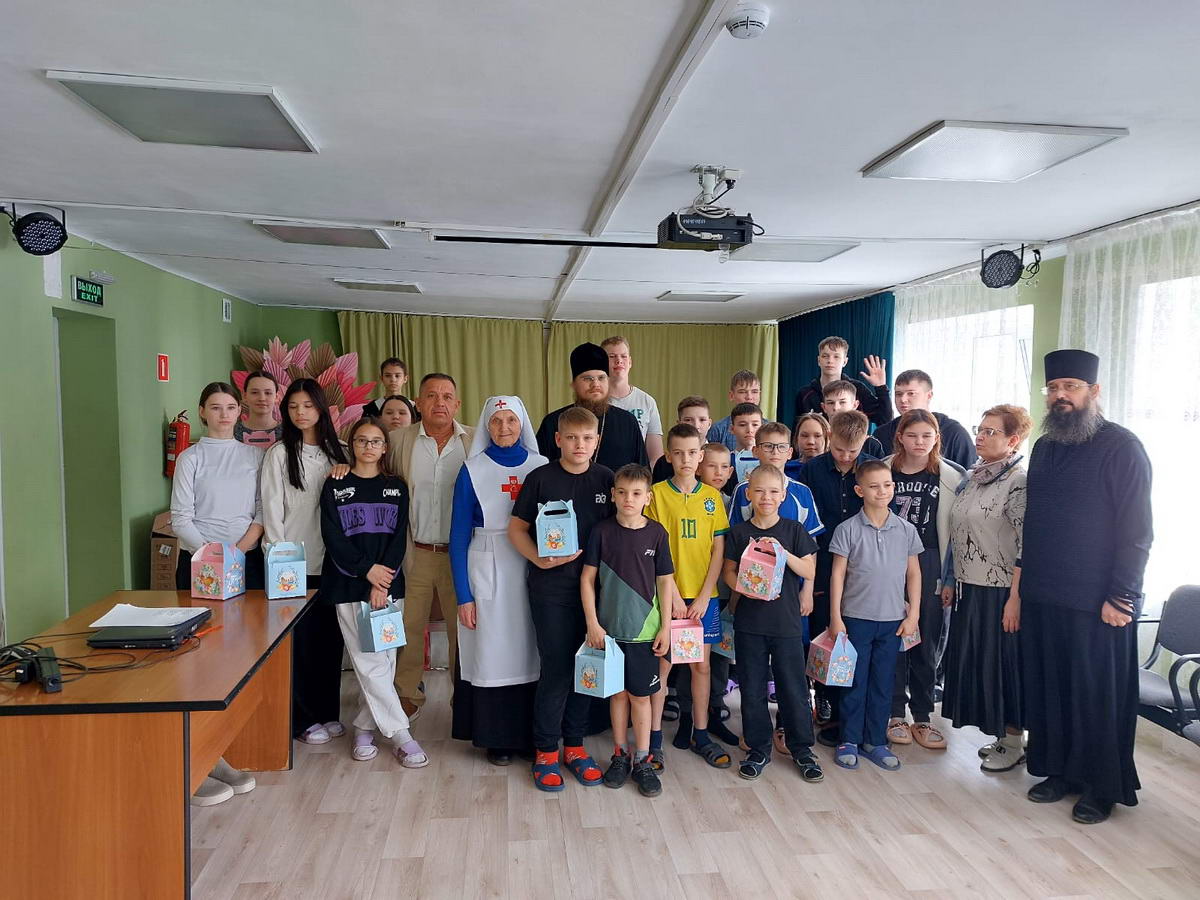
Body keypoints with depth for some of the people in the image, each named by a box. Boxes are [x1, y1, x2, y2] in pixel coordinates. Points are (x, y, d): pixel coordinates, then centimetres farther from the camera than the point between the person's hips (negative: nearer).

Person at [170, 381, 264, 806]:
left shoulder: (254, 455, 11)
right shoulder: (191, 457, 3)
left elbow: (263, 511, 8)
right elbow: (180, 519, -4)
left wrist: (242, 547, -8)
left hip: (247, 561, 3)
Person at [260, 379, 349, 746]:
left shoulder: (336, 452, 9)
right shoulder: (280, 453, -3)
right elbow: (272, 510, -7)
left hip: (330, 561, 4)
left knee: (330, 637, 10)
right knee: (299, 640, 1)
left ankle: (328, 711, 22)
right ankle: (303, 718, 14)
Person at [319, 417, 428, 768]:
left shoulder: (396, 488, 9)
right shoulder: (335, 487, 6)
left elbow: (399, 538, 2)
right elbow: (333, 537, -3)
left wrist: (383, 580, -10)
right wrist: (366, 569, -12)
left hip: (388, 584, 2)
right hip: (349, 585, -2)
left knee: (385, 660, 2)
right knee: (370, 663, -6)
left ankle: (364, 728, 19)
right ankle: (399, 733, 1)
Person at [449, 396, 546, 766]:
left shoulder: (542, 467, 3)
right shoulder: (472, 471, -1)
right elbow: (459, 536, -1)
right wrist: (463, 596, -5)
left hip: (534, 572, 2)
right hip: (487, 572, -1)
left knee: (530, 651, 5)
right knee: (492, 654, 4)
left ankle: (531, 734, 23)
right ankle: (496, 737, 22)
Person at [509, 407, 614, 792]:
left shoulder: (607, 480, 3)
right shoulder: (540, 478, -4)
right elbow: (517, 527, 0)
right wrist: (539, 559, -15)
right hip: (551, 587, -3)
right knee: (556, 669, -1)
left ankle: (574, 745, 26)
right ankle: (545, 750, 16)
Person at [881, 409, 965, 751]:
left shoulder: (950, 477, 1)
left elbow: (954, 528, 2)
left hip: (929, 563, 0)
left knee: (925, 642, 6)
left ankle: (922, 716, 18)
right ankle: (895, 713, 18)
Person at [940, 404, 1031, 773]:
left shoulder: (1019, 481, -14)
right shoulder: (971, 478, 10)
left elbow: (1026, 544, -18)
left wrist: (1015, 598, -20)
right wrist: (951, 581, 16)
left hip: (1000, 591, -8)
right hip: (970, 588, 8)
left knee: (1002, 661, 3)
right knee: (974, 661, 14)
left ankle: (1013, 742, 20)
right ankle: (999, 735, 29)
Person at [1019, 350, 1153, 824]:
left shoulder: (1121, 447, -9)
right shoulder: (1044, 447, 11)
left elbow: (1136, 530, -12)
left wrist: (1120, 597, -15)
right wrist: (1024, 573, 13)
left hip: (1097, 602, -6)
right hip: (1042, 597, 6)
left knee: (1098, 696, 6)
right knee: (1048, 688, 13)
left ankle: (1102, 787, 21)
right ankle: (1060, 771, 28)